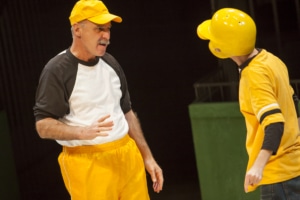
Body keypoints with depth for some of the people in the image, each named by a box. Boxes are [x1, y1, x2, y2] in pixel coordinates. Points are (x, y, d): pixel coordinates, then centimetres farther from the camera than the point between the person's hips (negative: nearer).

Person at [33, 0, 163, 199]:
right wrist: (83, 132, -29)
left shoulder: (110, 63, 12)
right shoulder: (57, 71, -9)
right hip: (87, 163, -6)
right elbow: (43, 126, -13)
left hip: (128, 156, 6)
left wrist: (147, 157, 16)